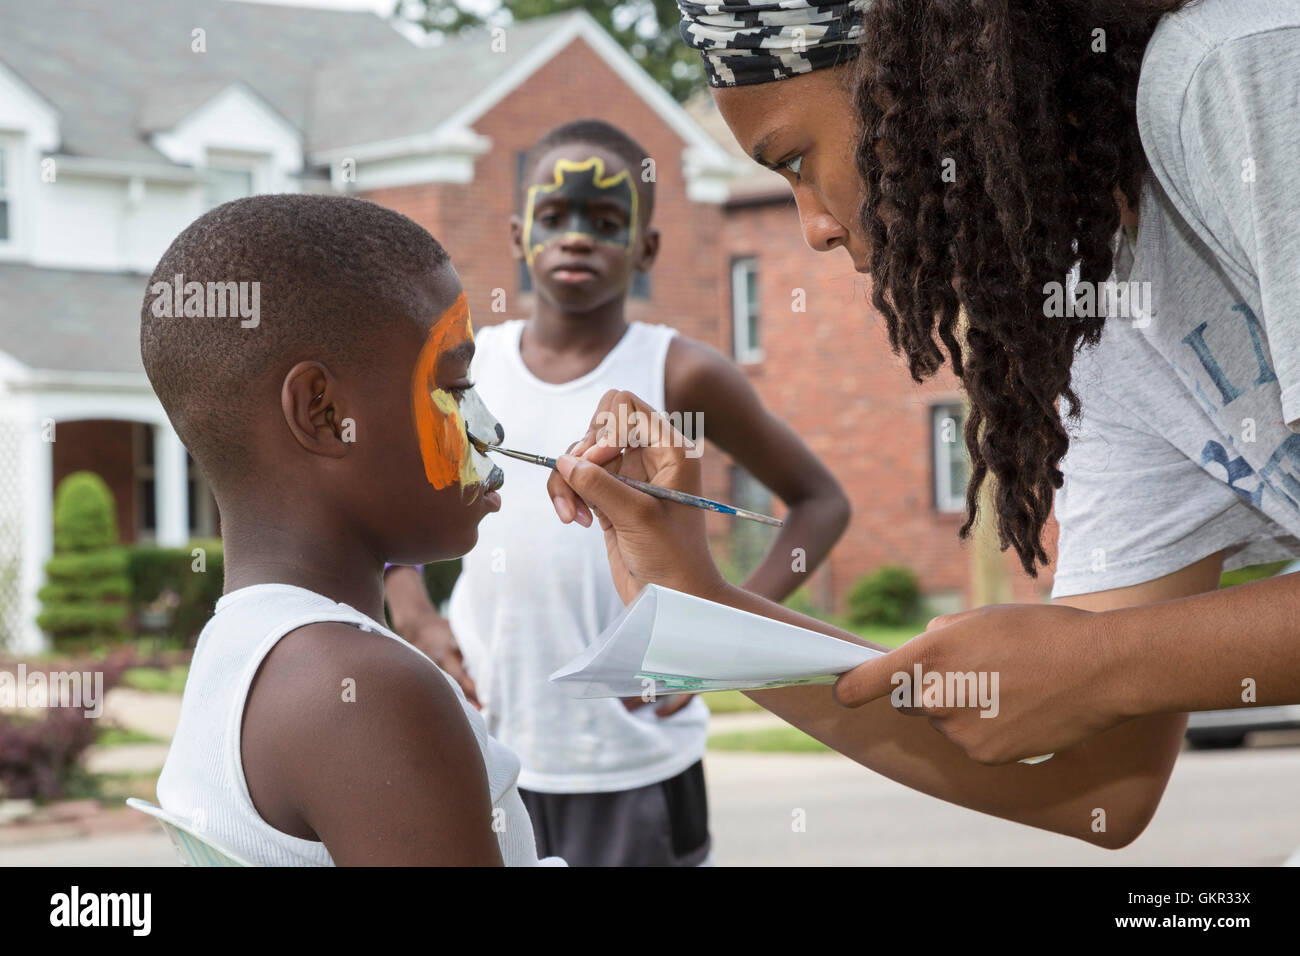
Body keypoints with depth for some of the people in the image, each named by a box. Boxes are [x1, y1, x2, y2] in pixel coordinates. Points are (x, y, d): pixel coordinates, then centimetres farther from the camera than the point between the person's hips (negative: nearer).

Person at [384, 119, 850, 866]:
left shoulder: (678, 375, -7)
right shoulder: (465, 368, 2)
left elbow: (821, 501, 2)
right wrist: (414, 616, 4)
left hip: (636, 768, -3)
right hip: (485, 751, 3)